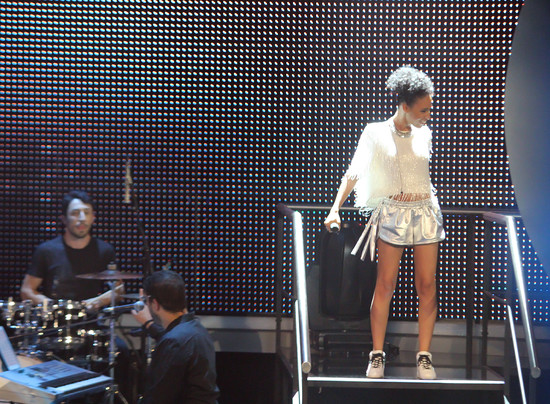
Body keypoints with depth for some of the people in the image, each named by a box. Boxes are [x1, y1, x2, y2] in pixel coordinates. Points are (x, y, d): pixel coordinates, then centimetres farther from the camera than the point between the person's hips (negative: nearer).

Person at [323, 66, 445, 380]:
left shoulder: (424, 134, 10)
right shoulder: (376, 133, -2)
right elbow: (354, 173, -5)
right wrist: (336, 208, -13)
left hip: (426, 212, 4)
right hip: (392, 213, -3)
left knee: (427, 286, 0)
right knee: (386, 285, -4)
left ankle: (424, 356, 8)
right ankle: (377, 355, 6)